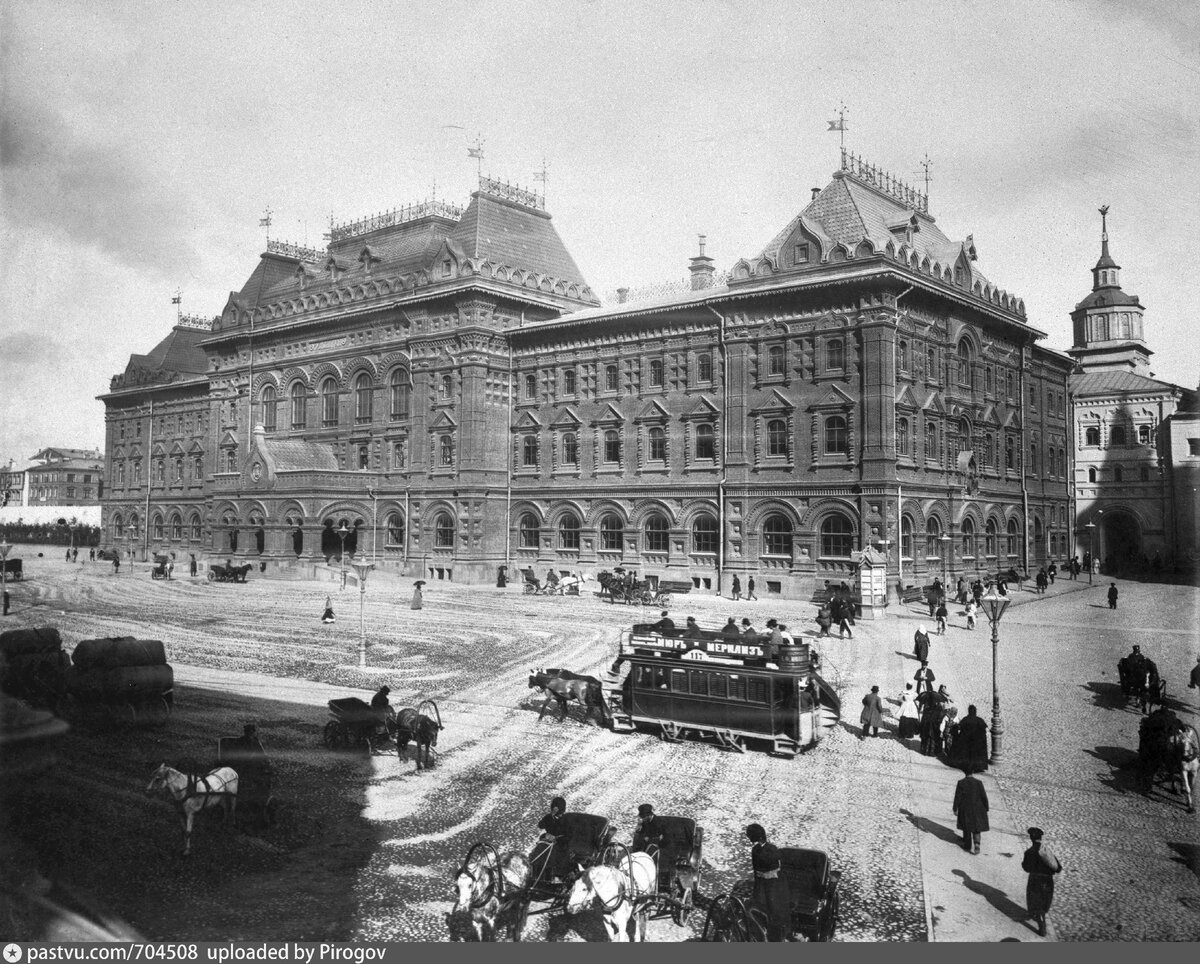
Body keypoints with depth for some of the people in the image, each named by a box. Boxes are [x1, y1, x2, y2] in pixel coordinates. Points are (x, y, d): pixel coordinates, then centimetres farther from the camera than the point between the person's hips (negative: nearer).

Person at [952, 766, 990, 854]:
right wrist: (986, 809, 6)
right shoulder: (978, 783, -14)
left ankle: (967, 845, 29)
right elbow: (984, 797, -8)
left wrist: (955, 809, 0)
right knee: (976, 828, 11)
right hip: (977, 809, 0)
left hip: (965, 809, 0)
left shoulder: (960, 783, -14)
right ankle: (976, 845, -4)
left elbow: (957, 797, -11)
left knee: (966, 828, 18)